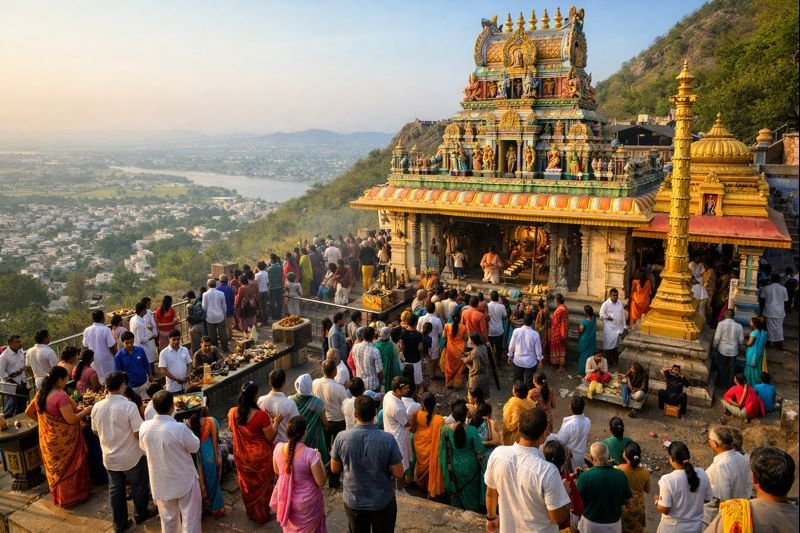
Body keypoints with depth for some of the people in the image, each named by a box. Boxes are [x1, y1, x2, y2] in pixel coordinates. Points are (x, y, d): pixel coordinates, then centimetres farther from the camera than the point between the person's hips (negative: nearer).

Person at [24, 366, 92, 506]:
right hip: (64, 440, -8)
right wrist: (86, 411, -11)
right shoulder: (61, 396, -26)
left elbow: (28, 412, 13)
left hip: (49, 439, 8)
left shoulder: (40, 394, 0)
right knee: (68, 467, 10)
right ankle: (71, 496, 22)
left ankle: (58, 496, 36)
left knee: (55, 467, 22)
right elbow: (71, 419, -26)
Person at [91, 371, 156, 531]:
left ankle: (119, 523, 29)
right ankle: (140, 514, 36)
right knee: (139, 486, 19)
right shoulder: (129, 406, -25)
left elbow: (96, 432, 6)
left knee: (115, 490, 19)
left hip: (109, 457, 4)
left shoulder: (97, 407, -9)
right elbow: (139, 433, -22)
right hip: (131, 457, -4)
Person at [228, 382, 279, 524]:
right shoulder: (261, 415, -30)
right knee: (262, 486, 18)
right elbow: (270, 437, -19)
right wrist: (275, 422, -6)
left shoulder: (232, 412, -15)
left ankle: (251, 512, 45)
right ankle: (262, 516, 36)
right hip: (260, 456, -4)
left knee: (247, 484, 25)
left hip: (241, 455, 4)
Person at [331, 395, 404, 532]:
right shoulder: (388, 439, -22)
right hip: (383, 502, -1)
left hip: (353, 501, 1)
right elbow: (398, 474, -14)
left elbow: (335, 469, -3)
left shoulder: (341, 437, -17)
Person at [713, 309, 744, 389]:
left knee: (721, 367, 14)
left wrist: (714, 346, 3)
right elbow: (741, 340, -1)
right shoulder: (739, 326, -7)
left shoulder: (721, 324, -15)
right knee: (731, 368, 16)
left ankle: (721, 384, 24)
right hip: (733, 350, 2)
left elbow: (717, 338, -14)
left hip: (722, 350, -2)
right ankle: (729, 384, 27)